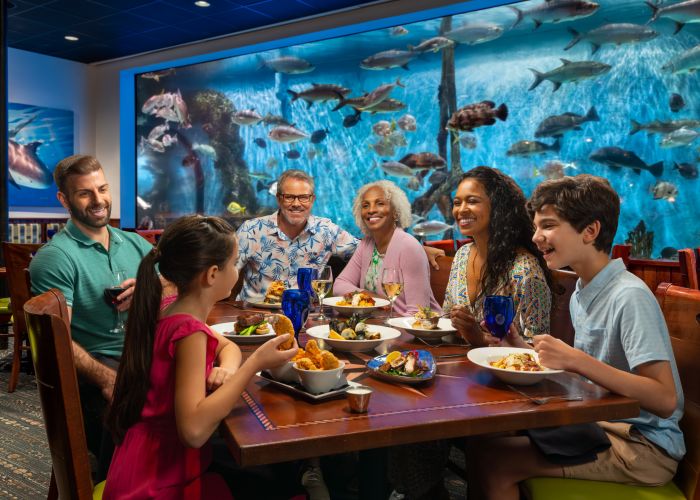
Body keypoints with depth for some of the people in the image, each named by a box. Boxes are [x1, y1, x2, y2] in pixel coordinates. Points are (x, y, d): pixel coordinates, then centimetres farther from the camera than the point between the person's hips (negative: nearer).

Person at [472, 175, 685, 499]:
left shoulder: (630, 296, -20)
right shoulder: (580, 295, 6)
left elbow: (665, 400, -24)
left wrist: (575, 360, -31)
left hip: (645, 447, -7)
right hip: (602, 426, 8)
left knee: (495, 461, -18)